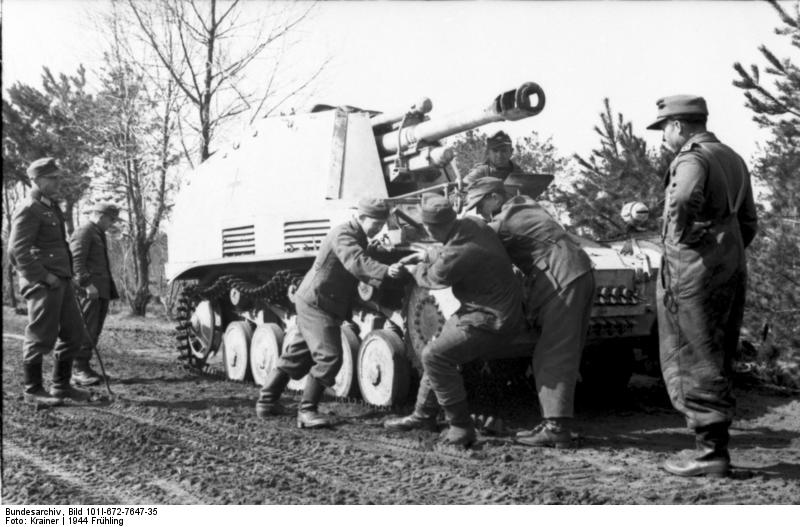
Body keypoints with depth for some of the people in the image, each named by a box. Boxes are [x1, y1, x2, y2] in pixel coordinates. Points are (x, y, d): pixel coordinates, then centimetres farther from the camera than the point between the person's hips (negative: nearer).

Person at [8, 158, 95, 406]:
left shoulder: (52, 206, 18)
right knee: (41, 338, -1)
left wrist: (67, 274, 15)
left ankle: (61, 386, 22)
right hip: (42, 283, -9)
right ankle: (33, 390, 12)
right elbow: (17, 250, -17)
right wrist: (44, 277, -19)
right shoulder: (29, 210, -10)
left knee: (74, 334, 11)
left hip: (62, 280, 9)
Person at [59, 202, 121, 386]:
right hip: (89, 290, -10)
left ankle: (84, 367, 15)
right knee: (86, 330, -10)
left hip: (101, 290, 10)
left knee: (94, 331, 9)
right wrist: (87, 284, -24)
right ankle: (79, 371, -8)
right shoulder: (83, 232, -6)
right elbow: (77, 260, -16)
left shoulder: (98, 234, 25)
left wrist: (110, 289, 23)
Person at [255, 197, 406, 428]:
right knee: (328, 357, -14)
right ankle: (306, 411, -6)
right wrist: (386, 271, -51)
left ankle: (267, 401, 28)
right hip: (316, 304, -10)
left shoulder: (358, 237, 13)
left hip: (323, 305, 10)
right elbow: (356, 262, -37)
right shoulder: (343, 234, -20)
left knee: (299, 354, 17)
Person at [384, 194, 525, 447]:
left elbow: (429, 280, -4)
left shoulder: (453, 259, -28)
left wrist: (419, 267, 15)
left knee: (435, 356, -11)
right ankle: (423, 416, 30)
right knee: (438, 352, 17)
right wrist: (426, 256, 26)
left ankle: (461, 427, -3)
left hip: (492, 322, -10)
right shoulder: (473, 225, -4)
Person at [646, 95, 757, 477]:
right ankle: (715, 444, 21)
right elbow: (749, 222, 22)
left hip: (695, 271, -9)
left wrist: (682, 238, -18)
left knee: (694, 363, -2)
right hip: (732, 271, 9)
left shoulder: (692, 158, -11)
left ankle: (711, 451, 2)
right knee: (716, 362, 14)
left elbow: (683, 202, -33)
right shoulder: (733, 159, 18)